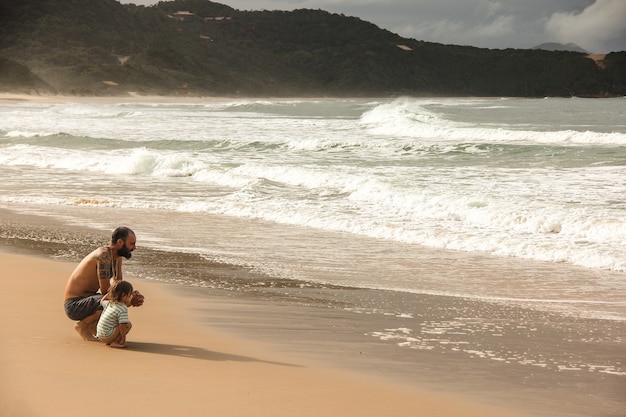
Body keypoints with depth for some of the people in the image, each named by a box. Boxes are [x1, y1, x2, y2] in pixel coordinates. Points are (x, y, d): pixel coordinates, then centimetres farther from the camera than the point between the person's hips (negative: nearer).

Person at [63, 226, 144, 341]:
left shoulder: (117, 258, 8)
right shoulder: (104, 255, -22)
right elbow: (105, 290, -25)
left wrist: (133, 295, -9)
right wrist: (129, 299, -17)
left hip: (86, 299, 10)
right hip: (74, 305, -10)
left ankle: (93, 325, 9)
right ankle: (83, 325, -8)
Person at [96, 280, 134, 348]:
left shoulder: (109, 303, 9)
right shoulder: (123, 309, -16)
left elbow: (102, 301, 33)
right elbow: (122, 325, -22)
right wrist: (123, 339, -14)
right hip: (107, 337, -9)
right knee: (128, 324, -10)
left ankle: (110, 342, 11)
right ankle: (114, 342, -12)